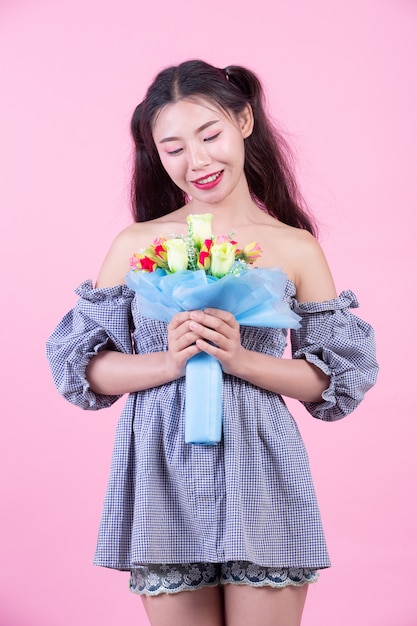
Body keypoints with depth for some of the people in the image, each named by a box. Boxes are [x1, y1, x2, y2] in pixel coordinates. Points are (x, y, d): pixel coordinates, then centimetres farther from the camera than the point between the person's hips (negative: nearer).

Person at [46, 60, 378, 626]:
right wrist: (169, 362, -14)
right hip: (162, 474, 1)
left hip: (260, 474, 0)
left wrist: (239, 359, -13)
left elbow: (338, 377, 1)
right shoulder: (137, 244, 5)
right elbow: (80, 364, 3)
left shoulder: (296, 248, 3)